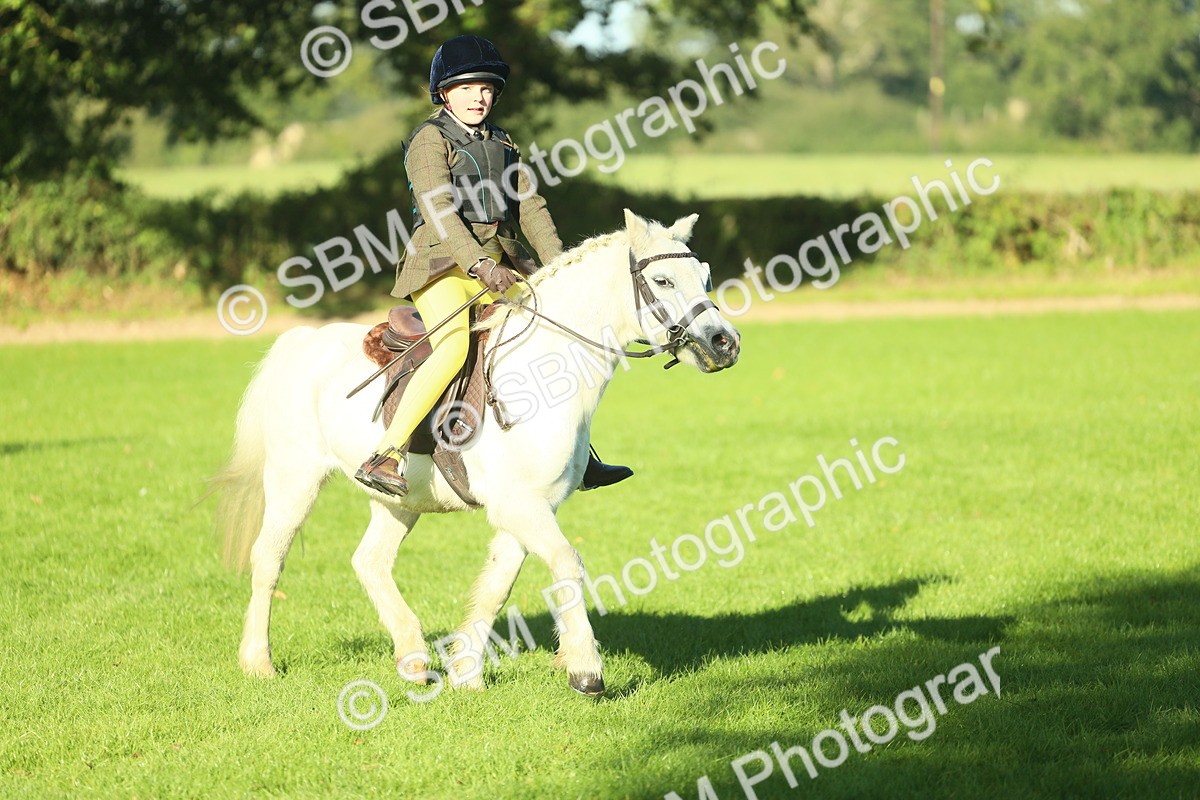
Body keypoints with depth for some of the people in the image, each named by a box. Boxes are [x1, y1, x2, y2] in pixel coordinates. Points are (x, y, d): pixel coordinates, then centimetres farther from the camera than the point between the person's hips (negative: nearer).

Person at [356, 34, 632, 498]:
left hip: (499, 264, 8)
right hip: (442, 263, -8)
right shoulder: (430, 139, -5)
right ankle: (383, 457, -33)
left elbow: (530, 208, 13)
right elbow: (438, 211, -18)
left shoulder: (501, 143, 17)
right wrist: (480, 264, -29)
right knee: (454, 346, -31)